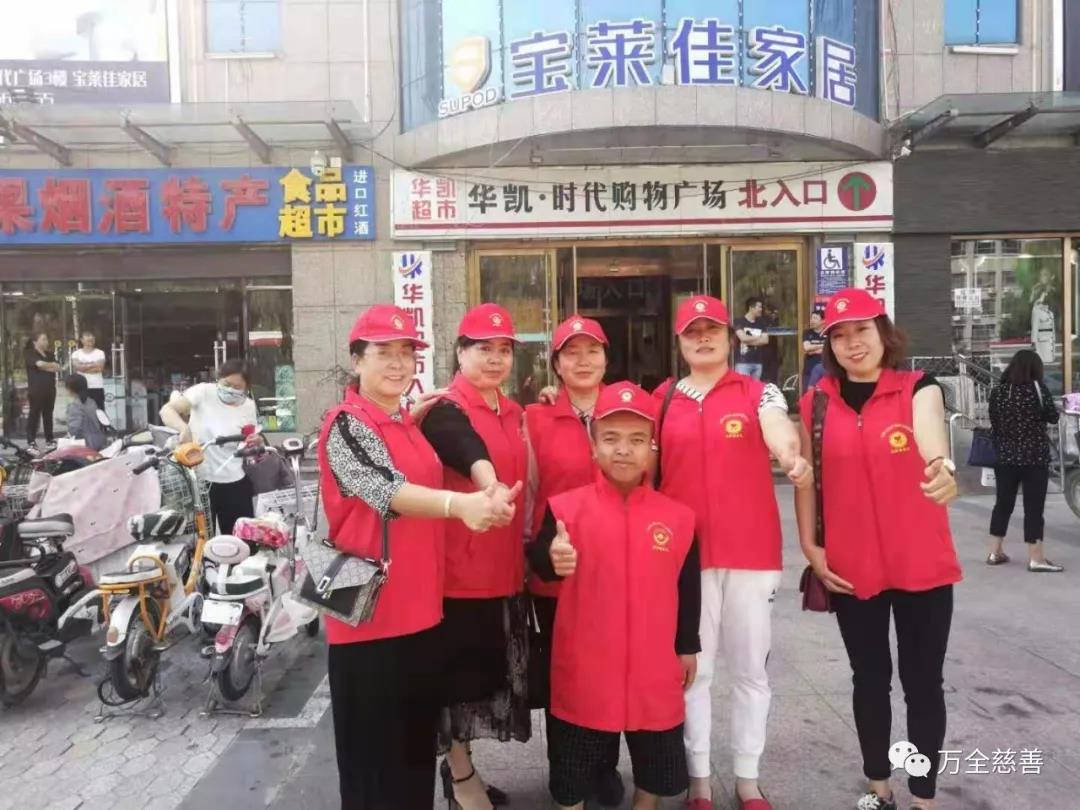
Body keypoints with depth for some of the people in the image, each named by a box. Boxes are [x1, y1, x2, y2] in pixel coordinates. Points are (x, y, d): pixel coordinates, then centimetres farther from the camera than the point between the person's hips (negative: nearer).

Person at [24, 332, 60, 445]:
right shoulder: (29, 353, -2)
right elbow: (40, 364, -19)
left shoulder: (50, 354, 16)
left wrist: (44, 367, -10)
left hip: (50, 389, 6)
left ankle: (49, 439, 14)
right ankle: (31, 440, -2)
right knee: (34, 414, -5)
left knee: (48, 414, 9)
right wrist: (52, 365, -2)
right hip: (36, 389, -6)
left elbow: (57, 368, 3)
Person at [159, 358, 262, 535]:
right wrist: (183, 427, -37)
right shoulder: (204, 391, -8)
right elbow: (166, 410, -17)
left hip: (233, 483, 2)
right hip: (198, 481, -2)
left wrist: (257, 442, -14)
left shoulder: (248, 406, 2)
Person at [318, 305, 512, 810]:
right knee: (373, 756, 5)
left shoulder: (409, 424, 13)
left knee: (418, 745, 19)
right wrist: (459, 504, -44)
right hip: (369, 611, -8)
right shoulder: (345, 425, -12)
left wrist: (488, 495, 11)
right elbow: (386, 490, -29)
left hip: (420, 609, 8)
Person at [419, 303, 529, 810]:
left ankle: (460, 767, 36)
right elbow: (475, 461, -36)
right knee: (460, 674, 5)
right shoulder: (445, 411, -14)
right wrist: (490, 487, -51)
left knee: (489, 672, 18)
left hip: (504, 567, 8)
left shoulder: (513, 412, 11)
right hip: (459, 568, -8)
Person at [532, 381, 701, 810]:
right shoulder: (566, 507, -9)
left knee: (655, 767, 20)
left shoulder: (677, 516, -2)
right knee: (573, 774, 14)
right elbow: (541, 567, -13)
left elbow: (688, 588, 7)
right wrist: (553, 560, -35)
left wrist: (688, 647, 12)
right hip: (584, 670, -2)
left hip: (654, 670, 2)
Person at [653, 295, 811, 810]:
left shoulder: (758, 392, 1)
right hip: (685, 552, 1)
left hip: (751, 550, -1)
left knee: (750, 666, 11)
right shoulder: (663, 399, 7)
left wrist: (793, 459, -44)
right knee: (693, 668, 9)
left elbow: (778, 430, -21)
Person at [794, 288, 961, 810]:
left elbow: (934, 451, -25)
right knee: (870, 678, 16)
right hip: (850, 567, 2)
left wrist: (944, 472, -47)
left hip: (921, 566, -2)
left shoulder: (919, 389, -7)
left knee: (922, 682, 10)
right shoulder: (816, 403, 0)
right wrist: (809, 546, 0)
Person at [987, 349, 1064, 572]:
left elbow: (993, 424, 5)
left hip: (1005, 456, 4)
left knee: (1003, 503, 13)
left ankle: (995, 552, 19)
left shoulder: (997, 391, 2)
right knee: (1034, 507, 0)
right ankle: (1036, 558, 4)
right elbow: (1054, 417, -3)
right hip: (1034, 456, -4)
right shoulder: (1038, 387, -8)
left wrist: (999, 449, 14)